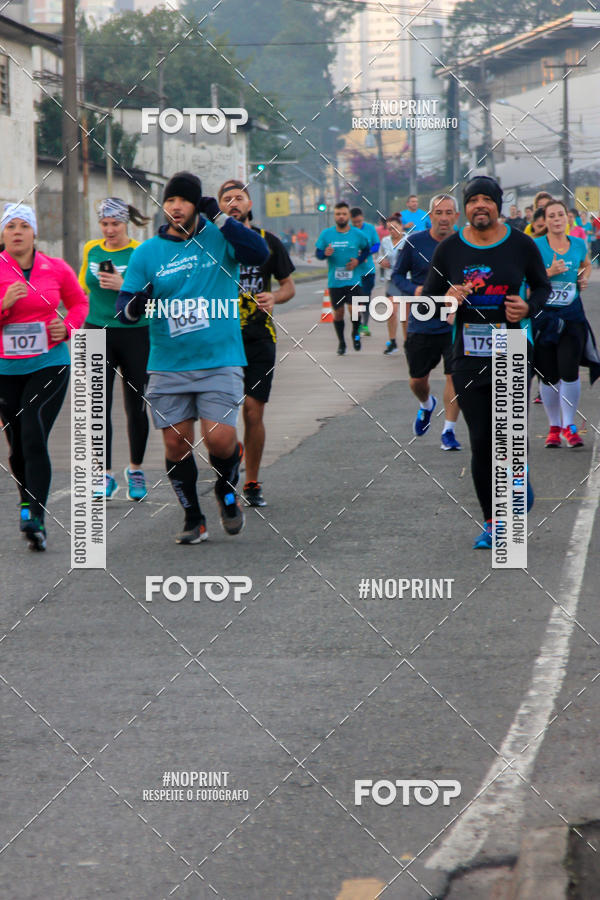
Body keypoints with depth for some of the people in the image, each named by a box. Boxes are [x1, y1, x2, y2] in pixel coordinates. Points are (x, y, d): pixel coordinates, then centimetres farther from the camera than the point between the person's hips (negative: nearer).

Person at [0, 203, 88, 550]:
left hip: (50, 364, -1)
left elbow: (79, 302, 17)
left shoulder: (56, 269, 2)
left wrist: (68, 326, -1)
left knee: (35, 437, -16)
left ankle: (36, 517, -20)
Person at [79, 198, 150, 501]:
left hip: (134, 335, -2)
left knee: (136, 407, 6)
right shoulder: (91, 250, 7)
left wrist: (123, 287, -23)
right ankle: (106, 475, -2)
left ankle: (135, 470, 23)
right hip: (97, 333, 2)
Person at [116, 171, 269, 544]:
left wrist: (220, 217, -20)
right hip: (168, 366, 2)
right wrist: (135, 306, -21)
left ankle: (227, 492, 20)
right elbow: (125, 308, 3)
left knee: (220, 439, -12)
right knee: (176, 443, 2)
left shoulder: (218, 238, 0)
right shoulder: (147, 253, 4)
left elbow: (259, 252, -17)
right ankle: (193, 519, 21)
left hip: (220, 361, -2)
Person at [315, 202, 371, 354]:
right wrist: (325, 253, -18)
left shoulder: (358, 234, 0)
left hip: (353, 280, -1)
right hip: (334, 281, 1)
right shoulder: (326, 234, 0)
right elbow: (318, 253, 6)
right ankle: (341, 342, 25)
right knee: (338, 312, 6)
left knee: (353, 309, -13)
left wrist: (358, 260, -4)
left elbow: (367, 249, 15)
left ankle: (355, 333, 17)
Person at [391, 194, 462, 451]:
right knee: (417, 381, 10)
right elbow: (398, 275, 4)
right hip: (421, 323, 1)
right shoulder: (414, 243, -4)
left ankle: (449, 431, 3)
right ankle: (426, 406, 44)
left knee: (454, 376, -8)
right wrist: (414, 290, -14)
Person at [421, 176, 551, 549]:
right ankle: (491, 523, 15)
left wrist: (528, 307, -7)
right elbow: (428, 297, 9)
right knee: (481, 443, 2)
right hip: (468, 359, 1)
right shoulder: (449, 249, 0)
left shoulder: (521, 245, -1)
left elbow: (542, 286, 14)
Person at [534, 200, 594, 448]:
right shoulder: (535, 247, -4)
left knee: (569, 372, -11)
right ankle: (554, 426, 20)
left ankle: (569, 425, 4)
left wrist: (584, 277, 7)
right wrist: (549, 272, -19)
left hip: (572, 315, 1)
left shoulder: (578, 244, 6)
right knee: (548, 376, 4)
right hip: (543, 315, -1)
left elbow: (587, 264, 27)